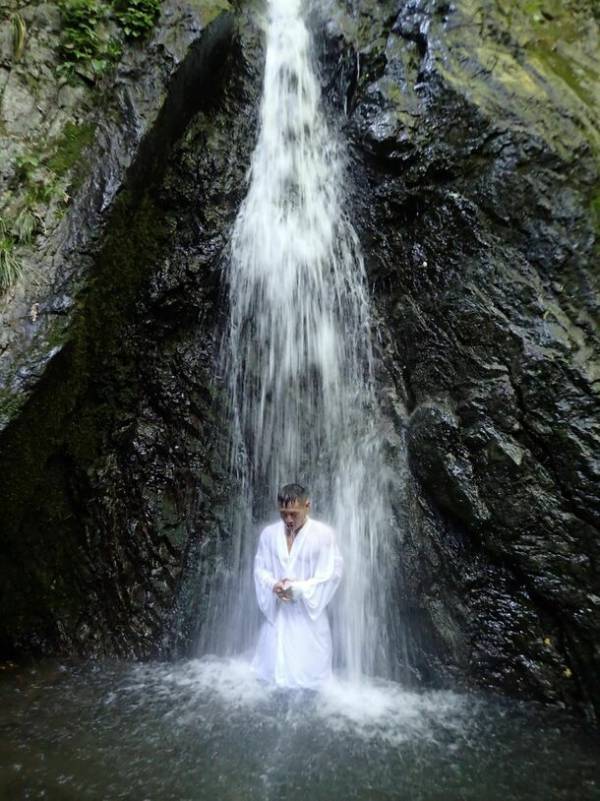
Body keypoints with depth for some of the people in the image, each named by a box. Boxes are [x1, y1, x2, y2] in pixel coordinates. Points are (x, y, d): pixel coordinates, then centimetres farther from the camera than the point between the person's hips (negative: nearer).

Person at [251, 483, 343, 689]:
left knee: (308, 673, 7)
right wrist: (273, 585, -17)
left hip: (308, 614, -3)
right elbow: (260, 569, 3)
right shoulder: (269, 533, -2)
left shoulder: (323, 534, -14)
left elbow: (332, 573, -14)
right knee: (273, 668, 16)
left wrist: (298, 588, -20)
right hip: (276, 613, 4)